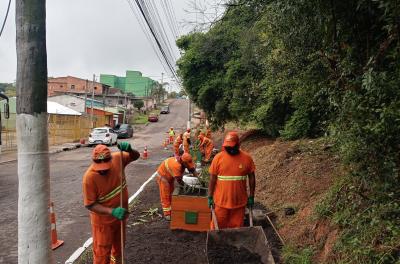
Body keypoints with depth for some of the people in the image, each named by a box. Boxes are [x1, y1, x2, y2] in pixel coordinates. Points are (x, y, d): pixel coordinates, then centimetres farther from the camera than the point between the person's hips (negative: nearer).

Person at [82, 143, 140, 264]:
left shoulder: (117, 158, -17)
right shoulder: (89, 177, -28)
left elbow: (136, 156, -1)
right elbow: (90, 205, -22)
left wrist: (129, 150, -25)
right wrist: (112, 211, -34)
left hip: (120, 215, 5)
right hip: (103, 220, -5)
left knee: (118, 247, 26)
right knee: (102, 253, 8)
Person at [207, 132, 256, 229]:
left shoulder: (247, 158, -5)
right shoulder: (218, 157, -7)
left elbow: (251, 178, 3)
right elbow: (212, 178, -3)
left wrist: (251, 197, 4)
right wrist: (210, 197, -3)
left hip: (239, 202, 1)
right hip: (221, 201, 0)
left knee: (237, 227, 13)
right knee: (218, 226, 10)